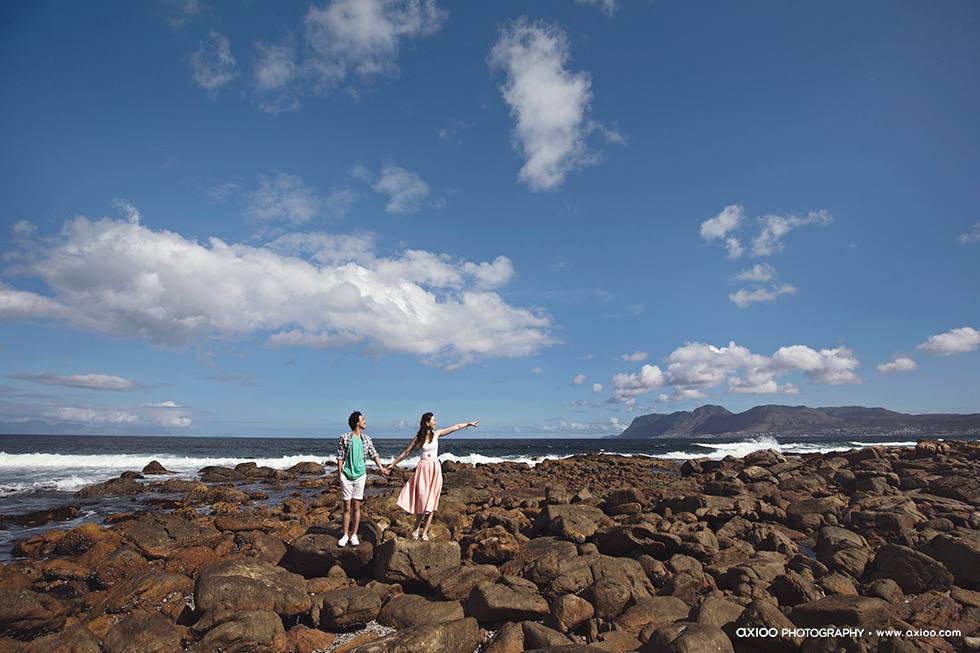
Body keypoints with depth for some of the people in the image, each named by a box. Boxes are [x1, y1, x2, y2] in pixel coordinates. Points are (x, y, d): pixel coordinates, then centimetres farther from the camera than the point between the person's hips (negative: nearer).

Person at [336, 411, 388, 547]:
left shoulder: (366, 439, 5)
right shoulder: (345, 438, -7)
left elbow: (374, 454, 11)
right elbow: (340, 457, -5)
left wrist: (381, 468, 7)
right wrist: (339, 473, -9)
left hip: (360, 475, 3)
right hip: (346, 475, -3)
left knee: (357, 506, 6)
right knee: (346, 507, 4)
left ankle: (354, 535, 16)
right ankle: (345, 535, 16)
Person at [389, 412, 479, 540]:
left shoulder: (436, 433, 7)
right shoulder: (417, 438, -1)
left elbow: (456, 427, 15)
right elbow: (406, 453, 7)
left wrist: (469, 423, 22)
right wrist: (393, 464, 8)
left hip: (435, 469, 3)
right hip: (423, 469, -3)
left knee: (431, 502, 1)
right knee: (423, 501, -8)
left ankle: (424, 532, 7)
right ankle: (416, 530, 5)